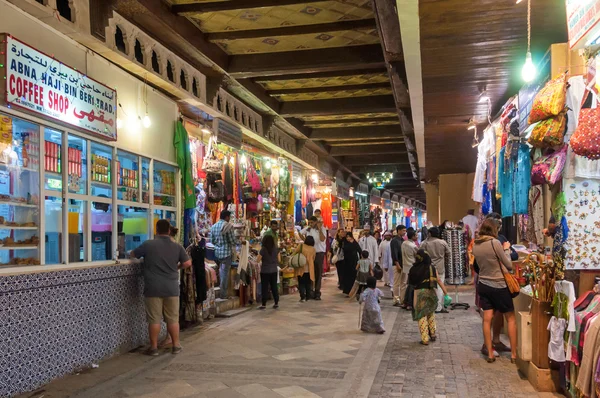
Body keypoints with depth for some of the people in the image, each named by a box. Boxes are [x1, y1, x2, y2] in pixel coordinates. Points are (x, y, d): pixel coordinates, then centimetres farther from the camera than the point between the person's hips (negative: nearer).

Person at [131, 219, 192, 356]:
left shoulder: (148, 244, -3)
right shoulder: (177, 246, 1)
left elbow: (132, 254, 12)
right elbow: (188, 263, 1)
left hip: (153, 288, -2)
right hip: (171, 288, 2)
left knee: (154, 319, 4)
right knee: (173, 318, 10)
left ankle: (154, 347, 10)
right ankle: (176, 345, 16)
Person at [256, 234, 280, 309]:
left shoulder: (263, 249, -15)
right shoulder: (276, 249, -3)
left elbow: (258, 260, -10)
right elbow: (278, 259, 6)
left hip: (265, 271, -4)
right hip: (274, 270, 4)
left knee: (264, 287, 3)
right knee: (274, 286, 12)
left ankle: (264, 304, 6)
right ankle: (276, 303, 16)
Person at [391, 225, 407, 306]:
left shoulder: (403, 240, 15)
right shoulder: (394, 241, -8)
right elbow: (394, 254, -14)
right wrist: (398, 265, -18)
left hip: (404, 264, 8)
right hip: (398, 265, -8)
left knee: (403, 283, 9)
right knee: (397, 283, -3)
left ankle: (402, 299, 14)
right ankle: (396, 300, 0)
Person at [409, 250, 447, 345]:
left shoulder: (413, 269, -5)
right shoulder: (432, 268, -1)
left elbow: (411, 283, -2)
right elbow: (439, 281, -1)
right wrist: (445, 293, 1)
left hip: (419, 293, -2)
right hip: (431, 292, 2)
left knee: (421, 316, 4)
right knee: (431, 313, 24)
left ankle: (425, 339, 2)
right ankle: (432, 334, 29)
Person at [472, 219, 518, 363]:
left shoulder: (475, 245, 0)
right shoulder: (495, 242, -17)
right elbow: (509, 265, -10)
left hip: (483, 285, 5)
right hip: (499, 286, -5)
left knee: (487, 320, 6)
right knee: (511, 319, 8)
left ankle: (490, 354, 10)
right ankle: (514, 354, 11)